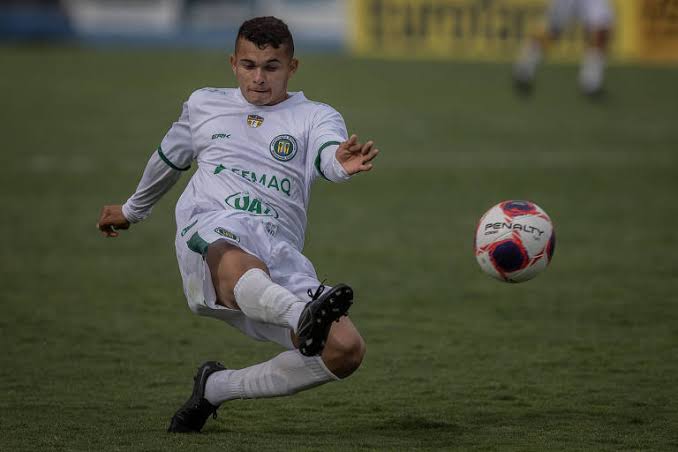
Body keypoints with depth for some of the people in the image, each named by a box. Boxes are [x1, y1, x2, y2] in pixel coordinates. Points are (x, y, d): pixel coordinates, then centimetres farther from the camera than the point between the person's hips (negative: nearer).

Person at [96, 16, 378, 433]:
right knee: (237, 264, -41)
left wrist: (344, 162, -35)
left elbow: (329, 157, -9)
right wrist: (133, 210, 58)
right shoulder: (203, 105, 25)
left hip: (281, 251, 1)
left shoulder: (316, 117, 15)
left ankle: (218, 387, -2)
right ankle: (304, 316, -74)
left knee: (347, 349, -21)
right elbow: (168, 161, 44)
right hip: (211, 232, -1)